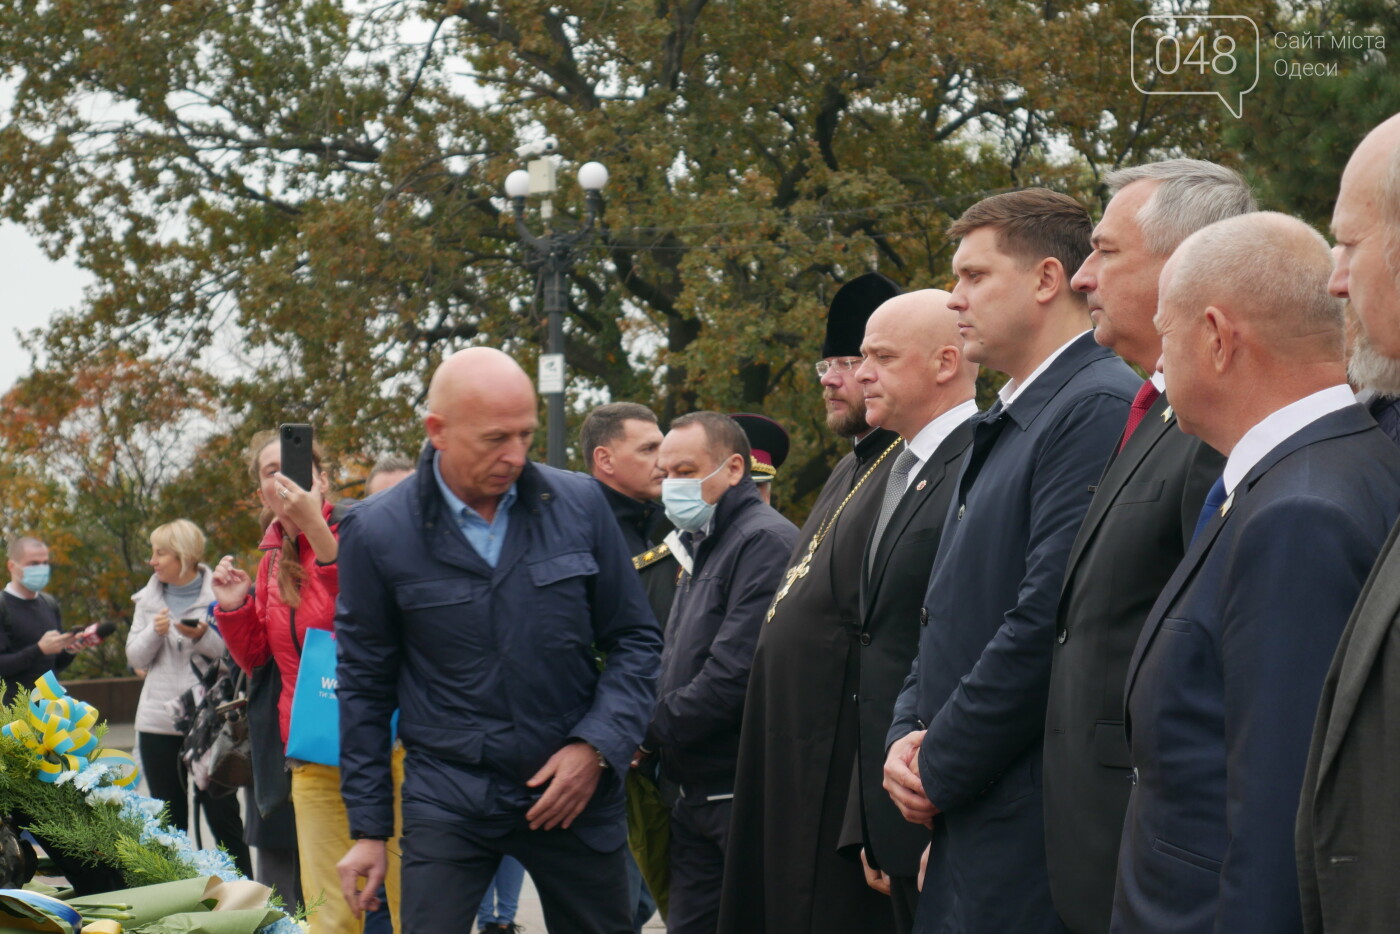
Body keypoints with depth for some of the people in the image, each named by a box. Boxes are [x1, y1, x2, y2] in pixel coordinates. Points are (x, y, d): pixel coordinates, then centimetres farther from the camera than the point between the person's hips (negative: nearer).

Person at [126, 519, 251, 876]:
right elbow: (136, 658, 8)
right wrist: (154, 632, -10)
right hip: (158, 723, 5)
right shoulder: (148, 598, 11)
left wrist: (203, 637, -21)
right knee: (168, 823, 10)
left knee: (223, 816, -3)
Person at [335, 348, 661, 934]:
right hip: (448, 797, -2)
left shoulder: (579, 505, -2)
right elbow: (365, 685, 4)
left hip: (575, 793, 2)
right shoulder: (377, 533, -4)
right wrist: (368, 829, 5)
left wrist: (598, 745, -7)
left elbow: (634, 640, 7)